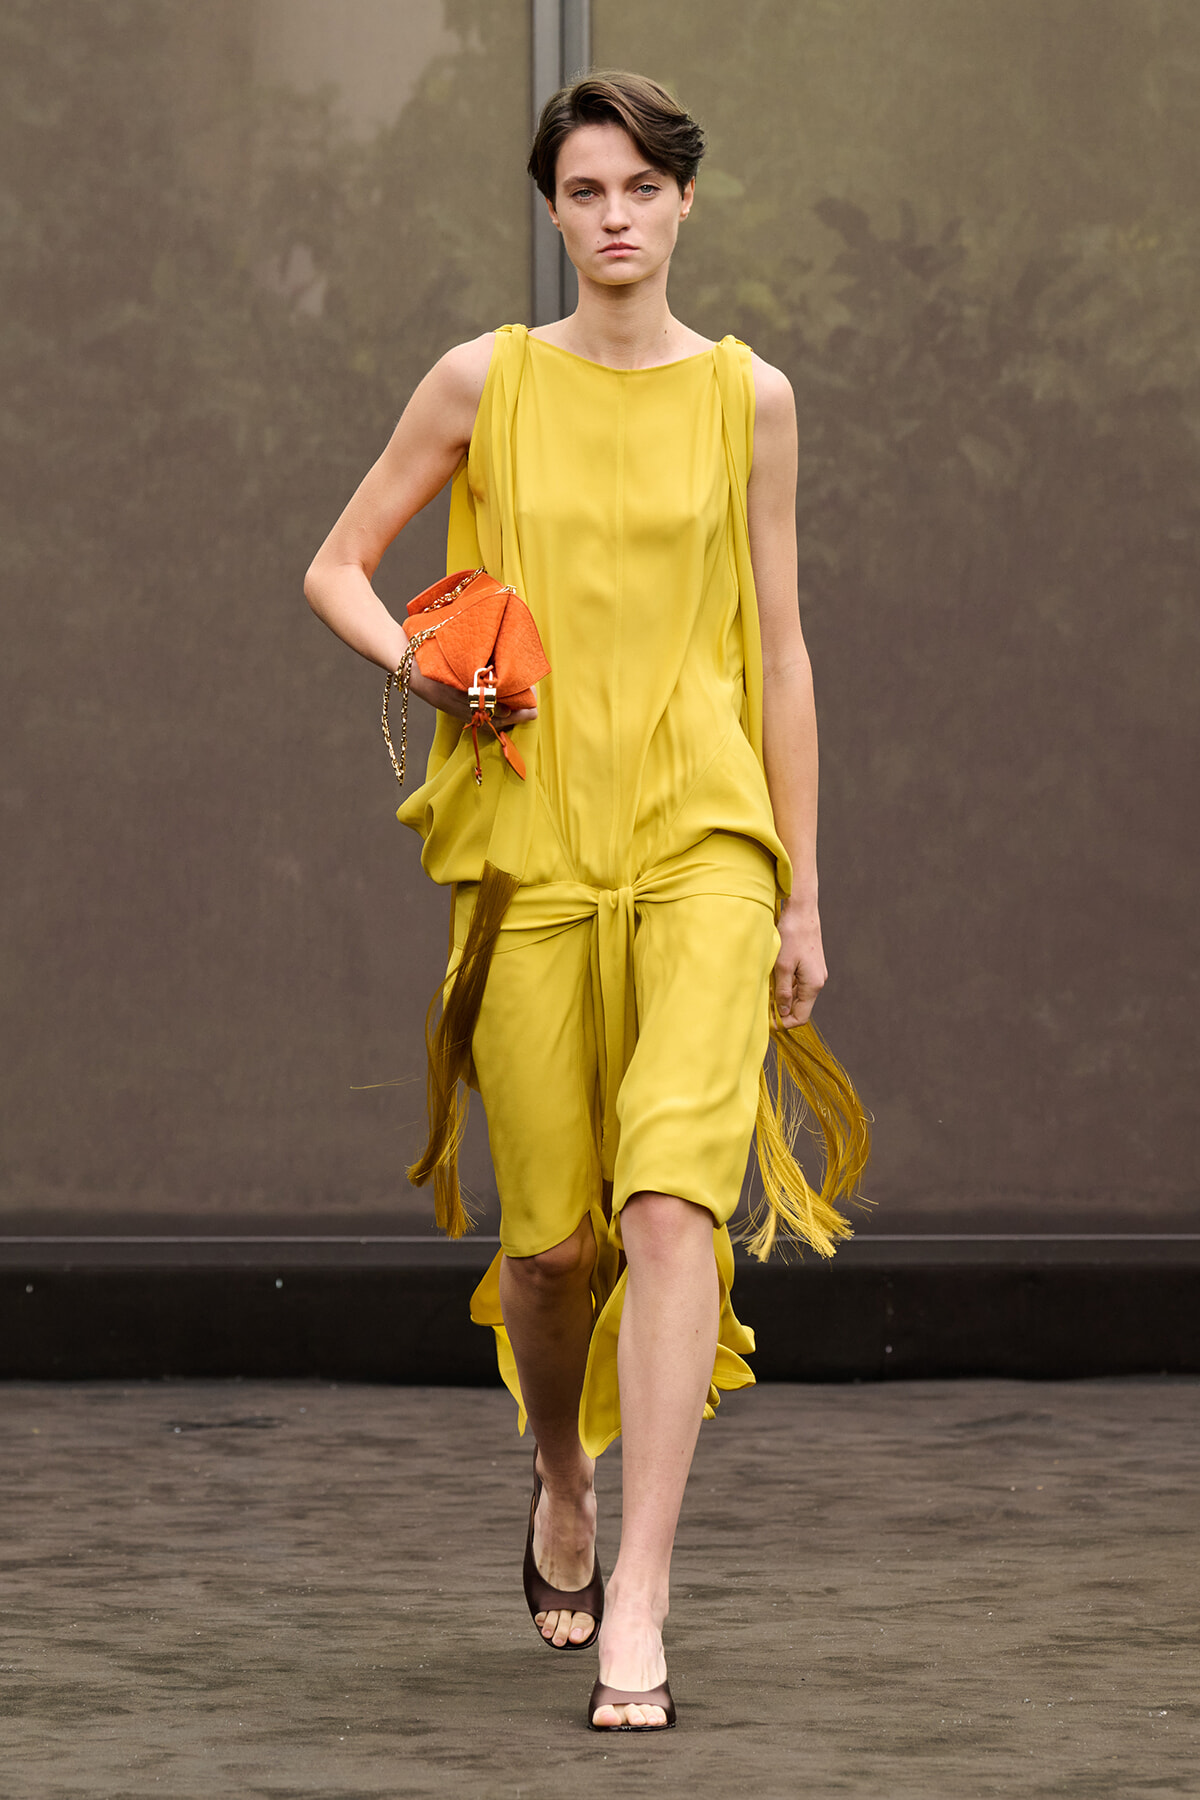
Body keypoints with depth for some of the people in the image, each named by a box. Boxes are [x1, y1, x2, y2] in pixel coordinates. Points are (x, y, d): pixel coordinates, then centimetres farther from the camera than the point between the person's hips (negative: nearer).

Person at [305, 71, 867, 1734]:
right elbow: (337, 567, 13)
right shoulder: (485, 382, 6)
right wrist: (416, 662, -9)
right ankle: (561, 1486, 36)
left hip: (701, 836, -1)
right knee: (554, 1232, 4)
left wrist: (803, 892, 10)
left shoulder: (748, 397, 7)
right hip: (531, 837, 1)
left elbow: (778, 651, 11)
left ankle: (639, 1605, -19)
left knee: (673, 1200, -18)